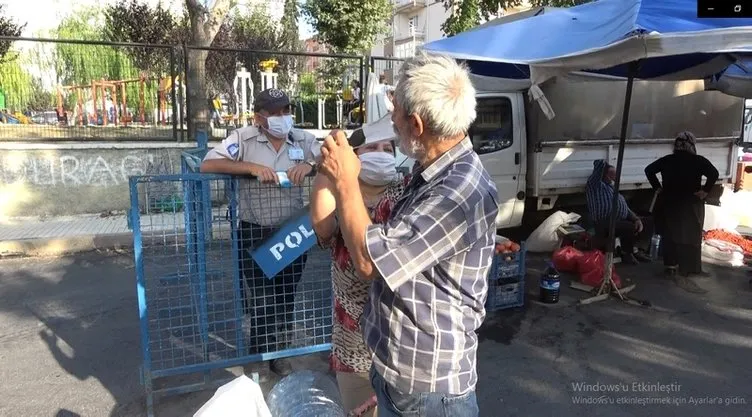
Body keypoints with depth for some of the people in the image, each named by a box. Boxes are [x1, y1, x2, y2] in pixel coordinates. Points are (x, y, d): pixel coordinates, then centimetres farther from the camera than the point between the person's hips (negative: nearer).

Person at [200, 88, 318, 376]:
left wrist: (310, 164, -20)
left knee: (287, 292, 16)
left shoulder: (303, 140, 3)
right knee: (262, 295, 7)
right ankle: (268, 351, 28)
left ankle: (278, 342, 39)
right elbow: (207, 165, -14)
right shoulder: (243, 139, -5)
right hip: (255, 233, -3)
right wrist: (251, 167, -24)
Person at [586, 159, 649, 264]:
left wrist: (637, 219, 3)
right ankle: (626, 253, -3)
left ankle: (630, 250, 18)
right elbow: (599, 163, -16)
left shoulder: (612, 189, 24)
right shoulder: (596, 185, -4)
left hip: (619, 221, 9)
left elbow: (626, 208, 20)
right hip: (603, 225, -9)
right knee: (630, 227, -25)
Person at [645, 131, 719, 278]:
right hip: (691, 205, -2)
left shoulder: (667, 160, 1)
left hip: (670, 203, 2)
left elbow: (648, 170, 2)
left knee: (670, 235, 11)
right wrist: (706, 190, -12)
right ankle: (690, 268, 12)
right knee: (691, 236, 8)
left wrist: (658, 188, 4)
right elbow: (714, 174, -21)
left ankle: (670, 266, 12)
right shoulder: (699, 160, -8)